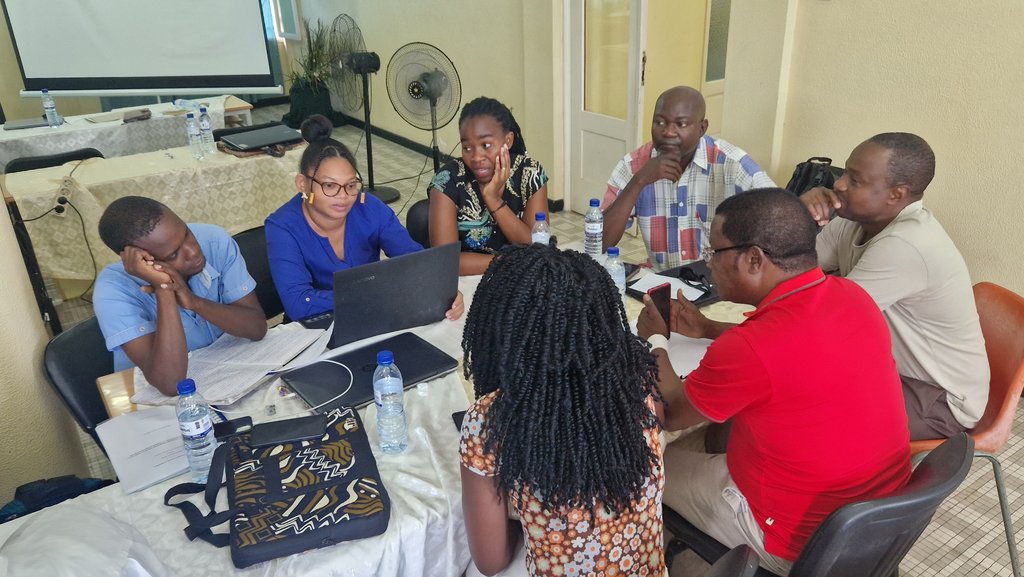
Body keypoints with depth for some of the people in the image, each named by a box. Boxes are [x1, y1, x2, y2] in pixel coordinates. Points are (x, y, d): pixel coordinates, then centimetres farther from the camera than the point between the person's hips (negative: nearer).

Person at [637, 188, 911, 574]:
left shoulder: (749, 350, -32)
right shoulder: (852, 296, -9)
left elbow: (670, 414, -12)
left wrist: (655, 341, 4)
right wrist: (707, 331, 15)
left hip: (803, 544, -7)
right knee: (707, 435, 24)